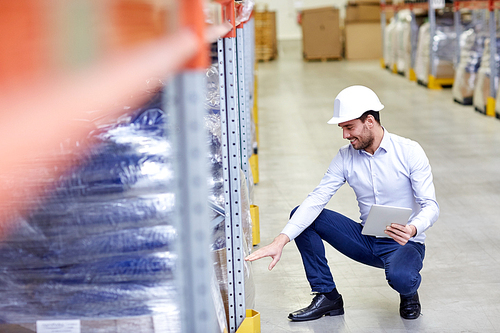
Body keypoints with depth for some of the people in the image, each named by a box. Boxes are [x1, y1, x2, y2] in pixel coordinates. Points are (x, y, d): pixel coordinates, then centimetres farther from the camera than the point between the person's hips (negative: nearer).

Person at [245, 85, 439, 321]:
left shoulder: (409, 151, -13)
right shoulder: (346, 157, -4)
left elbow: (430, 206, -14)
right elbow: (317, 199, -13)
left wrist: (413, 229, -38)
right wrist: (281, 240, -26)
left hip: (404, 243, -4)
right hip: (366, 241, 4)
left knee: (400, 278, -39)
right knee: (301, 215, -11)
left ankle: (409, 292, 3)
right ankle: (326, 296, -2)